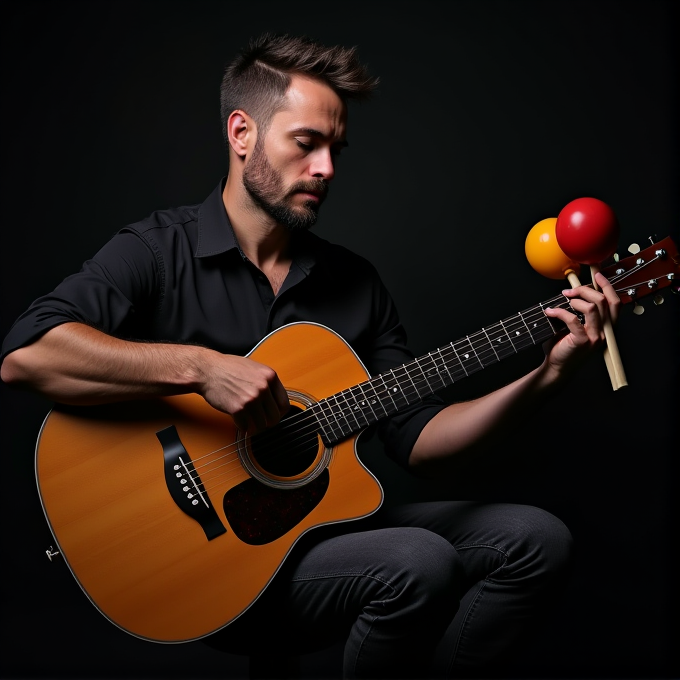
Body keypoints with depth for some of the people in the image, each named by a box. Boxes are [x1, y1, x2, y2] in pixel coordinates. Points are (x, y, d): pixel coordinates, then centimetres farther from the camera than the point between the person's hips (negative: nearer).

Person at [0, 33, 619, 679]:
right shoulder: (157, 251, -6)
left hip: (329, 519, 6)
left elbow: (419, 441, 6)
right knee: (420, 566, -28)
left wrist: (546, 375, -5)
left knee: (538, 539, -7)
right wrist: (201, 367, -28)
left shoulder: (354, 280, 9)